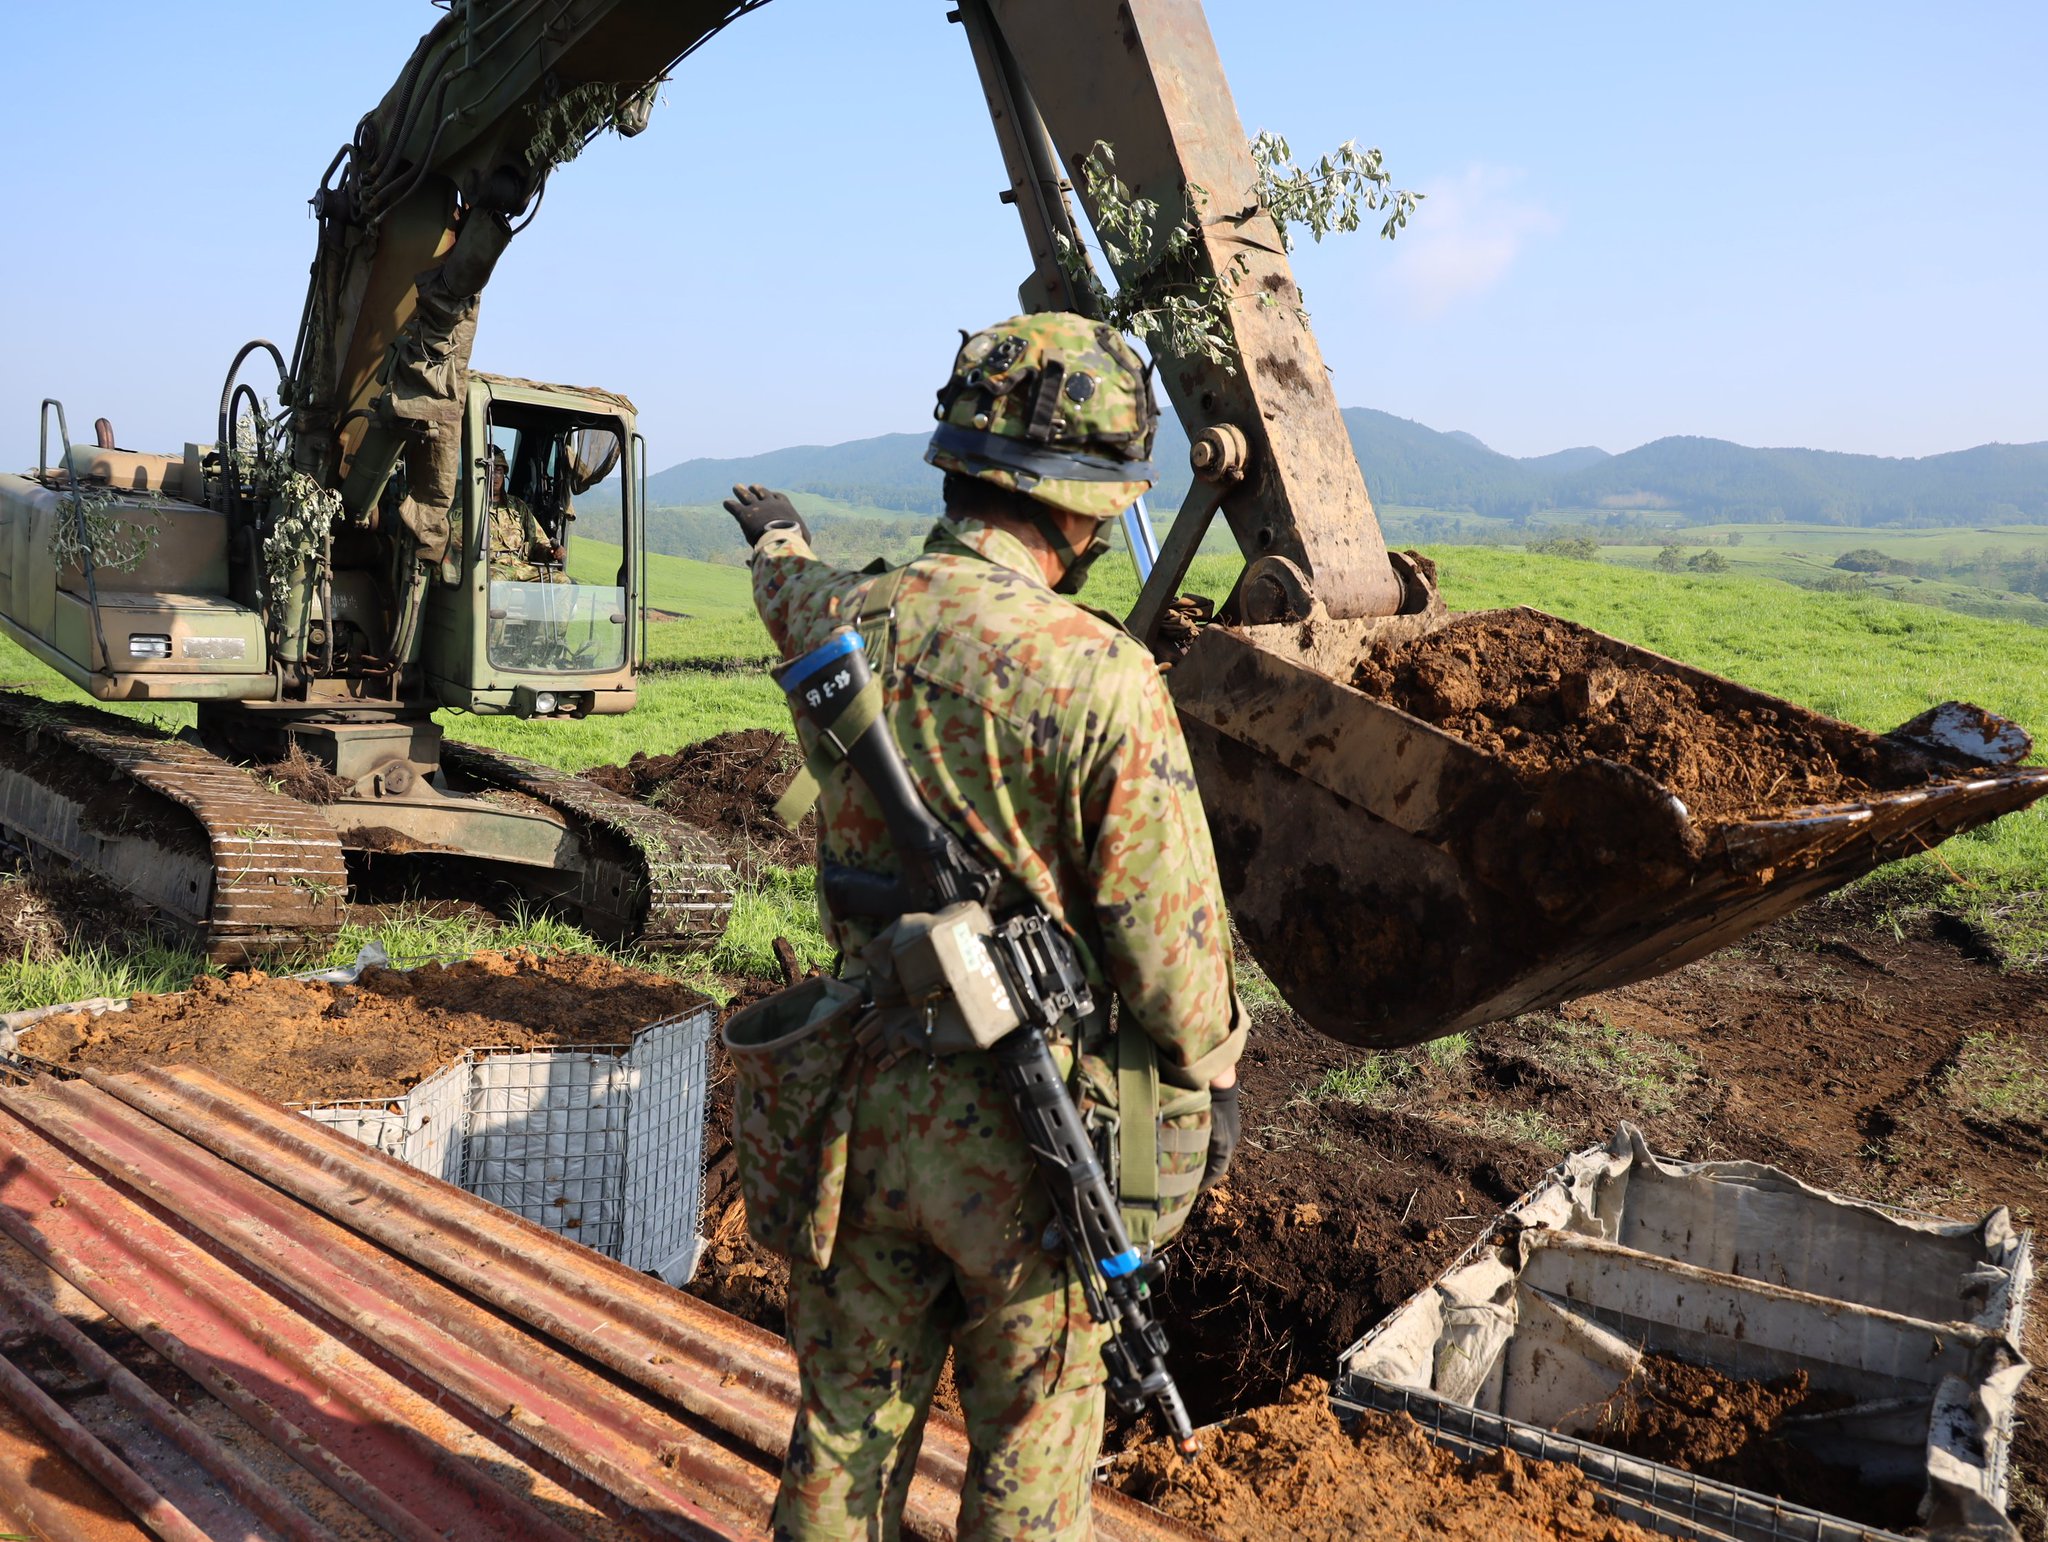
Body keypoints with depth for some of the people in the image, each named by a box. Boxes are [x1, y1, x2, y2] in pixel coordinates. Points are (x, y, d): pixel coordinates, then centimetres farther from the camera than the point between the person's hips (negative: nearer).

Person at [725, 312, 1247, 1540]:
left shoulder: (847, 621, -4)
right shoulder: (1098, 676, -21)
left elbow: (794, 597, 23)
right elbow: (1167, 923, -16)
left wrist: (779, 538, 47)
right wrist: (1217, 1073, 3)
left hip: (867, 1096, 5)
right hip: (1028, 1122, -5)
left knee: (849, 1414, 21)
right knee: (1035, 1422, 17)